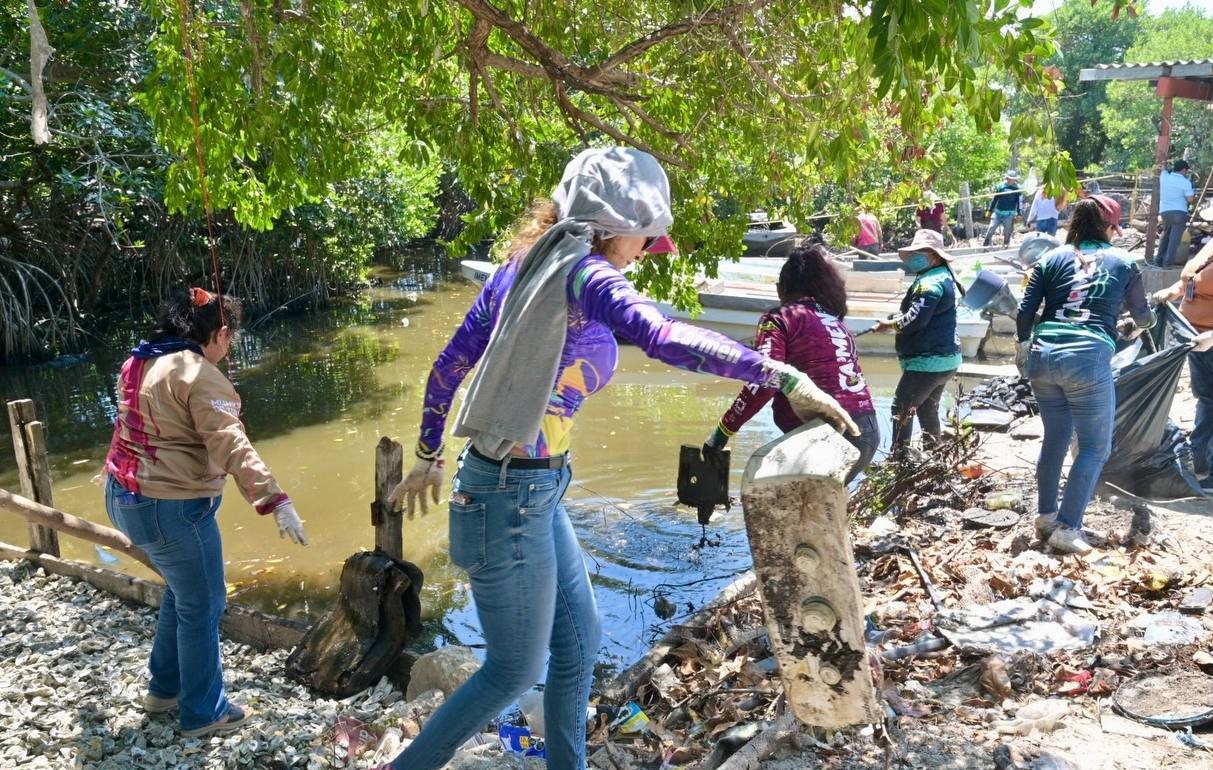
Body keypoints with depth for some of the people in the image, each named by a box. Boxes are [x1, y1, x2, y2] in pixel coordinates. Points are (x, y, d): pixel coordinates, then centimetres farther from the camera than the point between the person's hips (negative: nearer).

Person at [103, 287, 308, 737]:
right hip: (170, 506, -10)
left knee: (181, 592, 26)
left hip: (125, 496, 10)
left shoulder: (140, 362, 9)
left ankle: (165, 688, 39)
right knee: (202, 606, 6)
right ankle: (203, 713, 20)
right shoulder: (200, 376, -19)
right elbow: (232, 447, -29)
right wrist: (276, 501, -34)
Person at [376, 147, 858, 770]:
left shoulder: (521, 268, 7)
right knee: (515, 671, 11)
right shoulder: (584, 275, -18)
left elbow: (447, 367, 12)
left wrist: (429, 457, 23)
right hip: (512, 497, -9)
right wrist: (784, 376, -36)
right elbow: (664, 339, -36)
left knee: (578, 642, 20)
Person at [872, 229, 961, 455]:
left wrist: (890, 324, -9)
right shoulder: (945, 277, 16)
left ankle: (897, 457, -8)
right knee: (927, 409, 19)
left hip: (928, 361, -11)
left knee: (902, 408, -8)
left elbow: (915, 319, -26)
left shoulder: (930, 282, -18)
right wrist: (897, 321, 6)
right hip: (946, 359, 11)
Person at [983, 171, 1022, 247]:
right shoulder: (1001, 186, 3)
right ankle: (985, 245, 2)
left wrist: (1019, 214, -4)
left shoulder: (1017, 188, -1)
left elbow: (1019, 202, 1)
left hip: (1009, 214, -2)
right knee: (991, 229, -4)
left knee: (1007, 232, 4)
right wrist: (990, 209, 9)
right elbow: (995, 198, 9)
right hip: (998, 212, 2)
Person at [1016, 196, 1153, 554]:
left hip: (1044, 357, 4)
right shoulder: (1123, 262, 12)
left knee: (1055, 437, 19)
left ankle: (1045, 515, 26)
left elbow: (1025, 312, 6)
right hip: (1089, 359, -3)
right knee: (1095, 447, 5)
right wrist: (1149, 315, 47)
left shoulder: (1052, 258, 13)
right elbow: (1142, 317, 23)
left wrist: (1024, 341, 25)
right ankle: (1067, 528, -1)